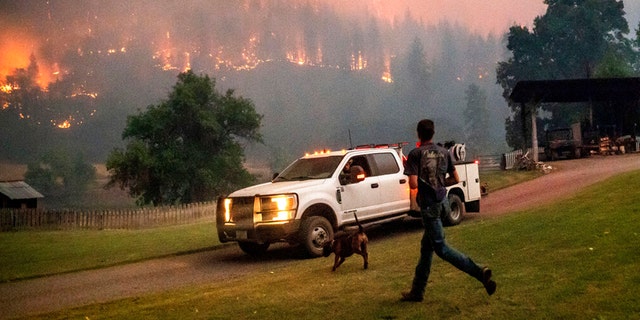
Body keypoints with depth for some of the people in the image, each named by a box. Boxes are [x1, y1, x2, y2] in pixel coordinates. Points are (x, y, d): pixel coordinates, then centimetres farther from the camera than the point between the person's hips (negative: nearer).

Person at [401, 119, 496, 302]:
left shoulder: (415, 154, -11)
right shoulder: (444, 152, 6)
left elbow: (413, 184, -18)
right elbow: (455, 179, 10)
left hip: (428, 205, -7)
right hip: (442, 202, 7)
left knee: (441, 247, -2)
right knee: (426, 246, 15)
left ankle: (479, 273, -17)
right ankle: (417, 292, 23)